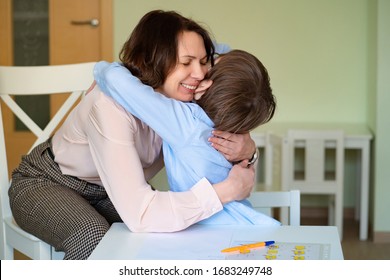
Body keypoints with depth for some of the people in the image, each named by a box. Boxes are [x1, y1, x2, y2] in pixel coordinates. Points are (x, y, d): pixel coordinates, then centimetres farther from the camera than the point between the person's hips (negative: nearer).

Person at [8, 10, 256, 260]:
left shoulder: (183, 101, -18)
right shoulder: (111, 107, -37)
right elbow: (139, 214, -44)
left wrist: (246, 148, -35)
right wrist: (227, 191, -41)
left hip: (106, 191, 6)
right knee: (95, 235, -35)